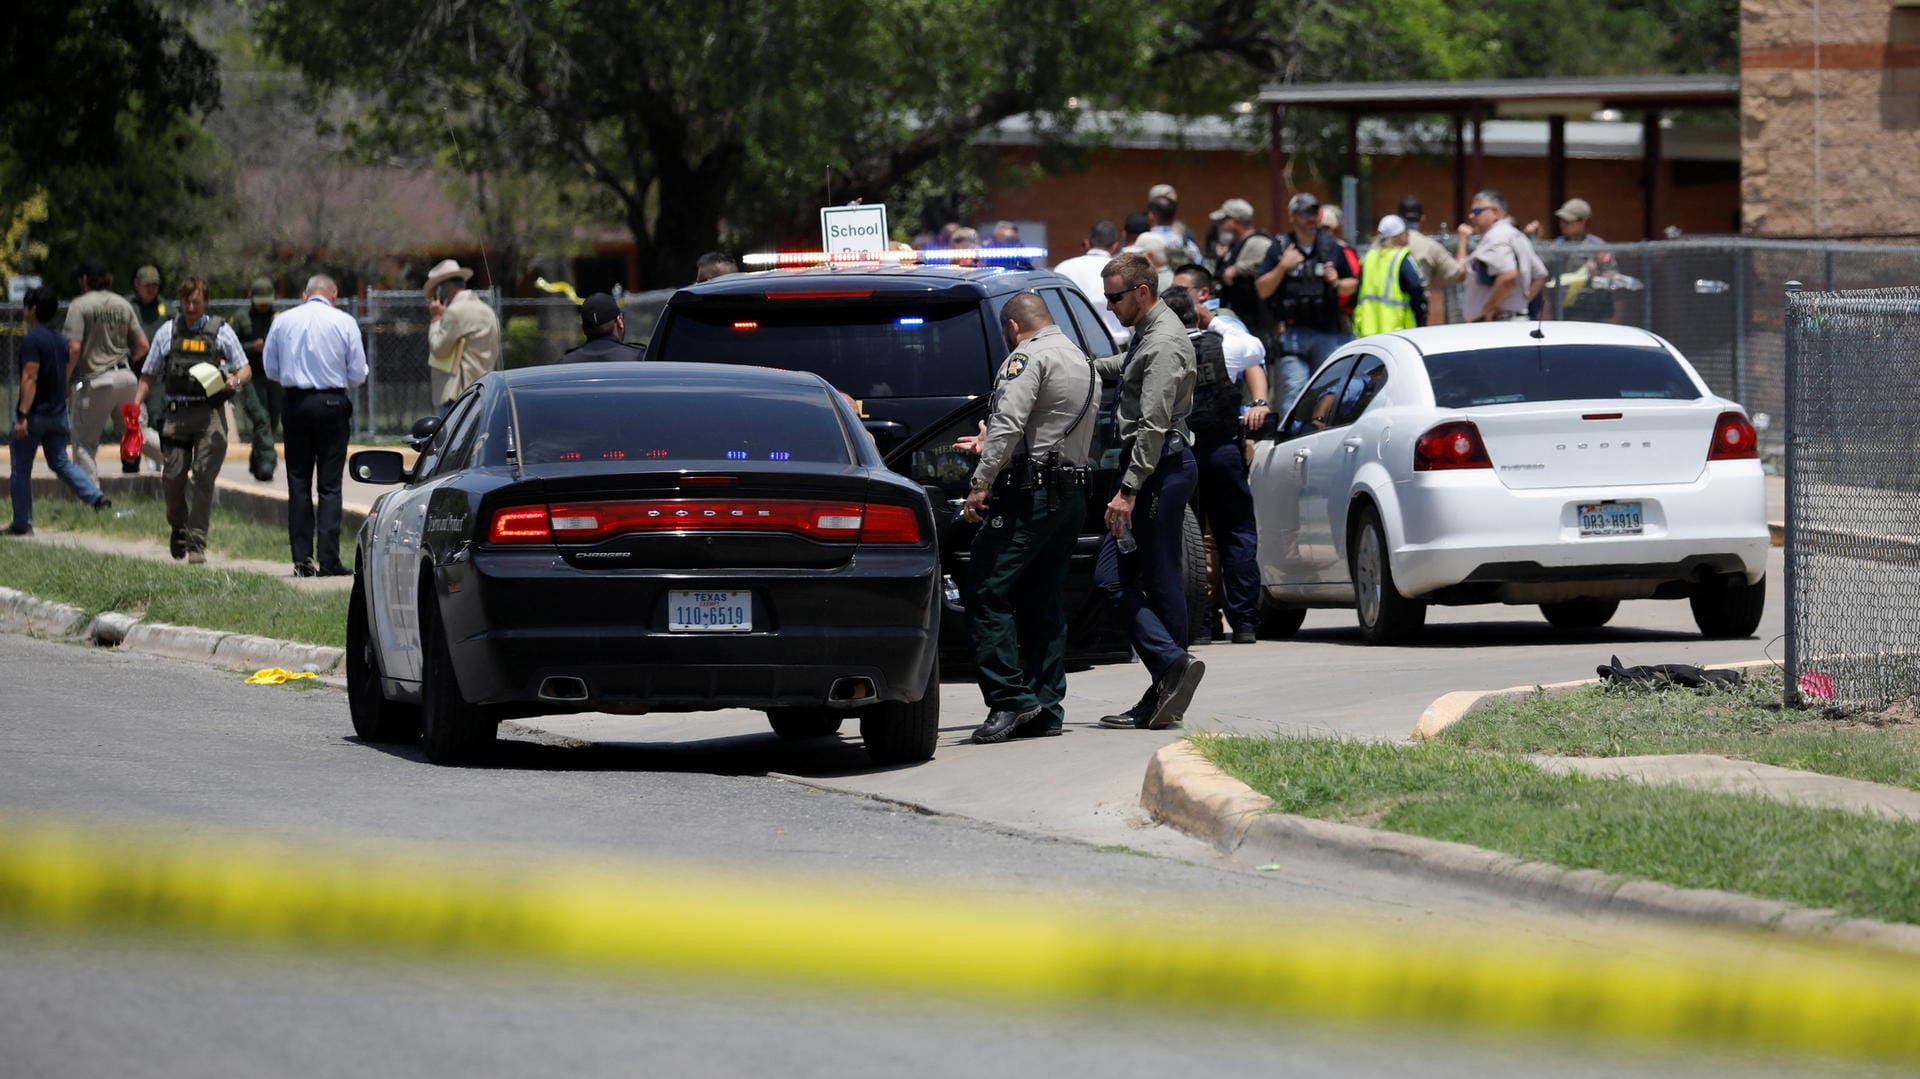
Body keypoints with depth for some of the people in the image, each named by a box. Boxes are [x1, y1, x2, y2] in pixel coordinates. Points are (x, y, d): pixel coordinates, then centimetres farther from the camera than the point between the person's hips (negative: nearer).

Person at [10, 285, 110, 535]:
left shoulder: (33, 340, -17)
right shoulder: (60, 339, 10)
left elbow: (30, 378, -23)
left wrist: (22, 416, -25)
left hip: (35, 412, -8)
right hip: (58, 413, 8)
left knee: (21, 469, 3)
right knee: (60, 461, 15)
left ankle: (22, 524, 6)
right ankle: (96, 496, -4)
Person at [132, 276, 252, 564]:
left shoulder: (220, 331, 9)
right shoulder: (167, 332, 13)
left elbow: (245, 369, 12)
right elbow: (149, 376, 16)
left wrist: (235, 380, -11)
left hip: (211, 413, -2)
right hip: (177, 412, 2)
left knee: (204, 477, -8)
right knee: (173, 476, -2)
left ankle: (196, 543, -5)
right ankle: (178, 528, 25)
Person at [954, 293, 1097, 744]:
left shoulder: (1029, 356, -8)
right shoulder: (1080, 361, 22)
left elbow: (1009, 422, -20)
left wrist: (981, 482, -21)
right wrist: (990, 447, 37)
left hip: (1029, 494, -10)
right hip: (1071, 494, 10)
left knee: (988, 596, -10)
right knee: (1043, 602, 12)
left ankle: (1010, 700, -18)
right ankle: (1045, 707, 9)